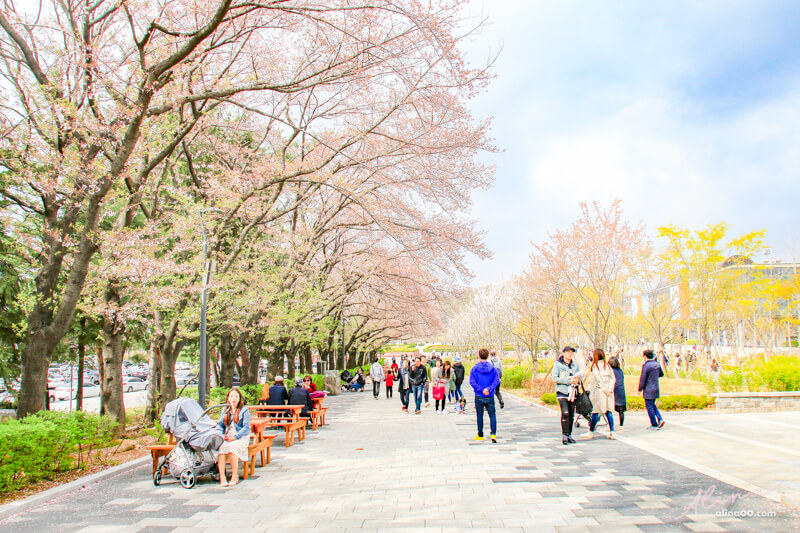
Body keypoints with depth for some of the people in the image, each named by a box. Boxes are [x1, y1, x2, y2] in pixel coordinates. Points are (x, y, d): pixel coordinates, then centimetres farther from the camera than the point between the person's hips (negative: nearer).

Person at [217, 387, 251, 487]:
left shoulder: (244, 410, 5)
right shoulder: (225, 410, 19)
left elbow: (246, 428, -3)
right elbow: (220, 425, 17)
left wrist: (234, 437, -15)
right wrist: (222, 435, -4)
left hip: (241, 437, -3)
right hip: (226, 437, 3)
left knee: (232, 446, -35)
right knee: (221, 447, -31)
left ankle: (235, 476, -24)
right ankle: (222, 477, -33)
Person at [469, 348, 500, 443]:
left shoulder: (474, 369, -4)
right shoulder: (493, 368, 0)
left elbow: (472, 382, -12)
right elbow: (497, 381, -9)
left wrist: (481, 390, -14)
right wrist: (489, 389, -17)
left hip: (479, 397, 0)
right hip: (490, 397, 0)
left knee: (480, 416, 11)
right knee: (492, 415, 7)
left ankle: (480, 435, 18)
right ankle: (493, 434, -9)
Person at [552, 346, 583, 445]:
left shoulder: (575, 365, 14)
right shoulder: (557, 364, -1)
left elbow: (579, 376, 16)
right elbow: (555, 378, -9)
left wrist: (577, 380, -9)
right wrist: (569, 381, -17)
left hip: (572, 392, 5)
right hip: (562, 392, -5)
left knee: (571, 415, 5)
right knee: (565, 413, -15)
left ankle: (569, 435, 15)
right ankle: (564, 435, -11)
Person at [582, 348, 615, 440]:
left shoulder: (594, 366, -7)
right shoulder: (607, 366, 9)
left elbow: (598, 379, -14)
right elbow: (612, 378, 3)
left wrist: (603, 389, -8)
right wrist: (609, 389, -3)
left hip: (598, 391, -5)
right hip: (608, 392, 5)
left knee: (595, 412, 1)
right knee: (608, 411, 8)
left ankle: (591, 432, 9)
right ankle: (611, 432, 4)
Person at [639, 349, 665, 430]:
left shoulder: (646, 365, -16)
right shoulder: (657, 364, 5)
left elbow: (643, 378, -16)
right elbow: (661, 374, 21)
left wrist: (640, 389, -7)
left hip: (648, 390, -7)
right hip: (656, 389, 7)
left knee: (650, 407, 2)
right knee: (653, 405, 21)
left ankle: (654, 425, 7)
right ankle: (660, 419, 7)